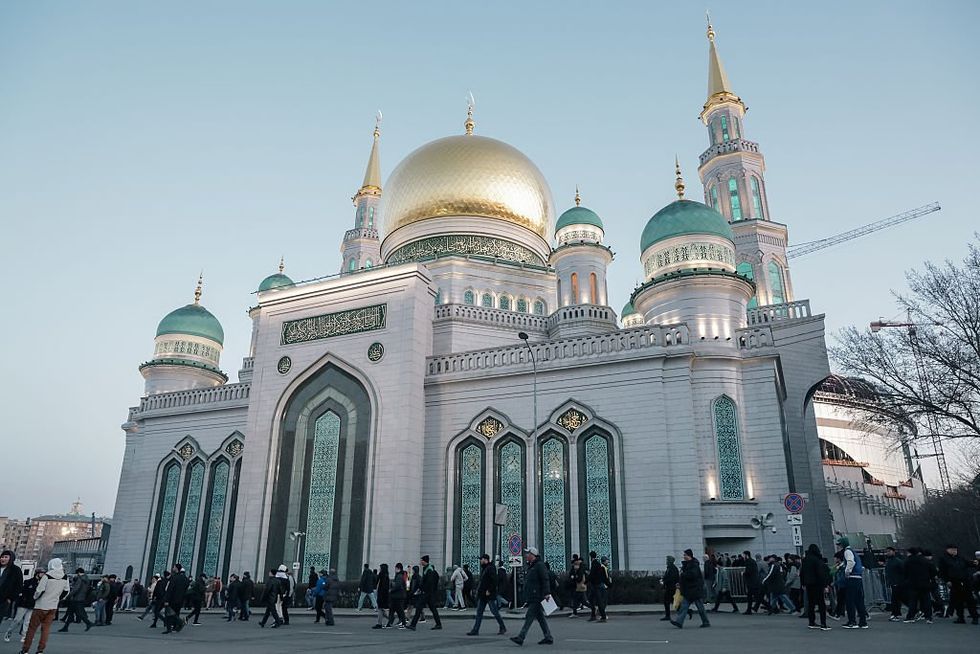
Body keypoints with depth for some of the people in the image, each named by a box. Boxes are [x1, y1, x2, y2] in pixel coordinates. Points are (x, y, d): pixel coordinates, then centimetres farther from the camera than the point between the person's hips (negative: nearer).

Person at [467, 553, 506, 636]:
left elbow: (494, 581, -22)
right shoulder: (483, 568, 15)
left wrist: (489, 590, -22)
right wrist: (478, 589, 13)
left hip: (489, 595, -10)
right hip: (482, 595, 10)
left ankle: (503, 628, 13)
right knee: (479, 612, 7)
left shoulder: (491, 568, -14)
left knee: (494, 611, -1)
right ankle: (475, 630, 8)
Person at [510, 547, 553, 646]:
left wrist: (547, 593, -24)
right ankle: (548, 638, 17)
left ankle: (521, 637, -8)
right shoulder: (530, 566, 18)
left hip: (537, 597, -10)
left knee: (529, 617, -8)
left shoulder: (539, 565, -12)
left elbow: (545, 580, -18)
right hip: (532, 597, 10)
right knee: (540, 617, 12)